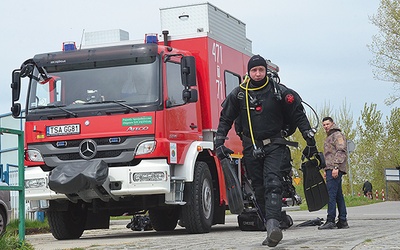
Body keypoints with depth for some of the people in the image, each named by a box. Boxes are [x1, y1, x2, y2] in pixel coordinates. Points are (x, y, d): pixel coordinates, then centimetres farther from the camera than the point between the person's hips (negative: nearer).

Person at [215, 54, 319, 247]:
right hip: (252, 149, 3)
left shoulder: (279, 92, 0)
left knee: (273, 185, -19)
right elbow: (225, 119, 13)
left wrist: (310, 141, 3)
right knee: (259, 190, 4)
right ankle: (273, 230, 11)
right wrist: (219, 143, 4)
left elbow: (299, 116, 5)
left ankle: (272, 225, -33)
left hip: (275, 146, -3)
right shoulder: (239, 94, 5)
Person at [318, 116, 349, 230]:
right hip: (330, 169, 10)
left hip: (335, 169, -10)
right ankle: (342, 221, 9)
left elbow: (341, 151, -15)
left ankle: (330, 221, -19)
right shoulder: (329, 137, 26)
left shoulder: (338, 135, -4)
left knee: (331, 194, -15)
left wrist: (336, 167, -23)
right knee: (338, 195, 8)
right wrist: (326, 170, 23)